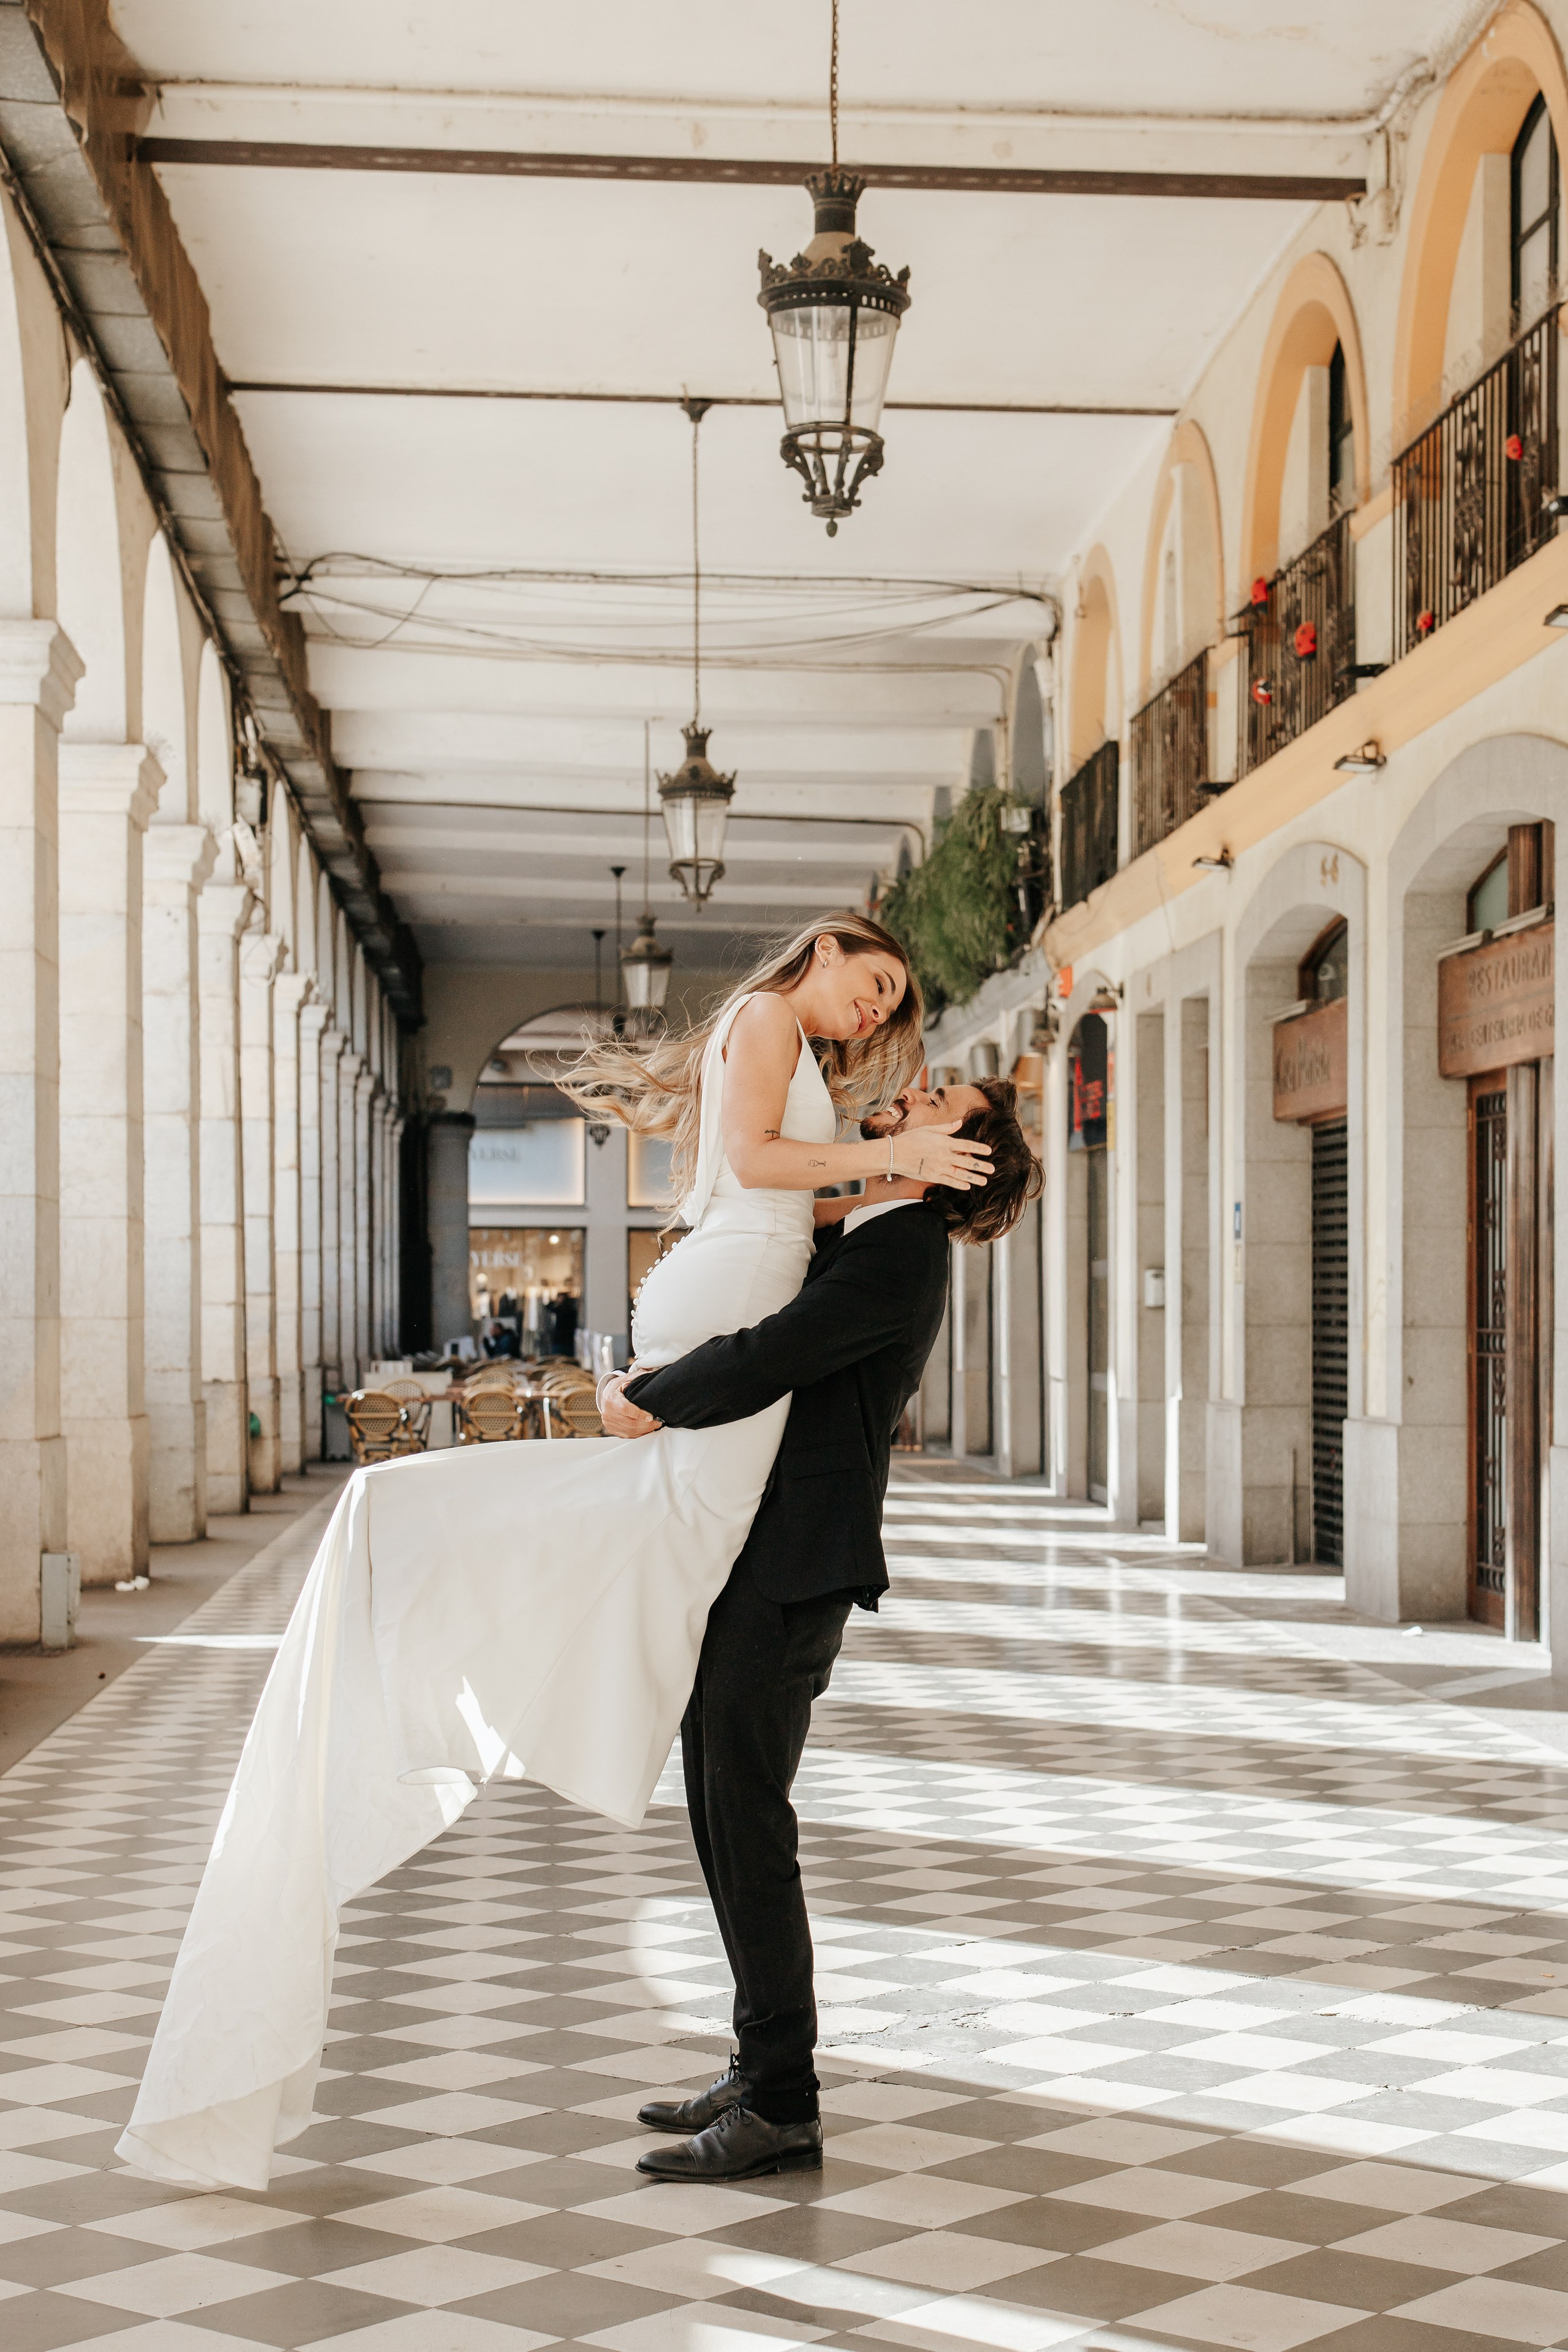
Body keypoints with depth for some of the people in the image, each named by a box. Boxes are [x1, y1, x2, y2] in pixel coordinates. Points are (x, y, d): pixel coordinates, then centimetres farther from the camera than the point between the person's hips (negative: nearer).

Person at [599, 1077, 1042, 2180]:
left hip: (789, 1571, -10)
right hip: (738, 1557, 10)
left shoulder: (899, 1260, -14)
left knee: (746, 1823, -7)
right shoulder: (862, 1239, 17)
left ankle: (781, 2109, 1)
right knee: (722, 1820, 14)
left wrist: (648, 1402, -8)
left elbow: (761, 1363, -25)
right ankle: (761, 2067, 24)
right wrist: (648, 1383, 7)